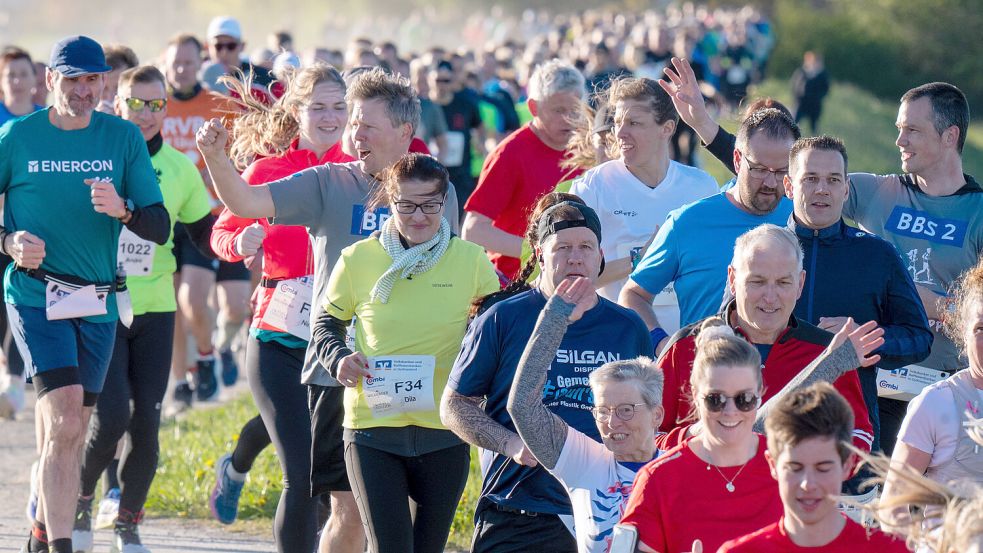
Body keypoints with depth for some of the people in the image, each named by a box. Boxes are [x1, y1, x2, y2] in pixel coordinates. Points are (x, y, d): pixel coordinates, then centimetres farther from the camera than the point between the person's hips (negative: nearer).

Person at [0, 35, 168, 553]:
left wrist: (122, 210, -19)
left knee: (68, 434, 12)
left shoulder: (123, 138, 3)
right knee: (64, 421, -20)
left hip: (98, 302, 4)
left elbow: (159, 227, 1)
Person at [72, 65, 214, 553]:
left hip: (155, 310, 3)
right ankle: (81, 500, 11)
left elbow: (206, 232, 15)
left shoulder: (179, 168, 7)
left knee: (146, 420, 0)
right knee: (112, 413, -14)